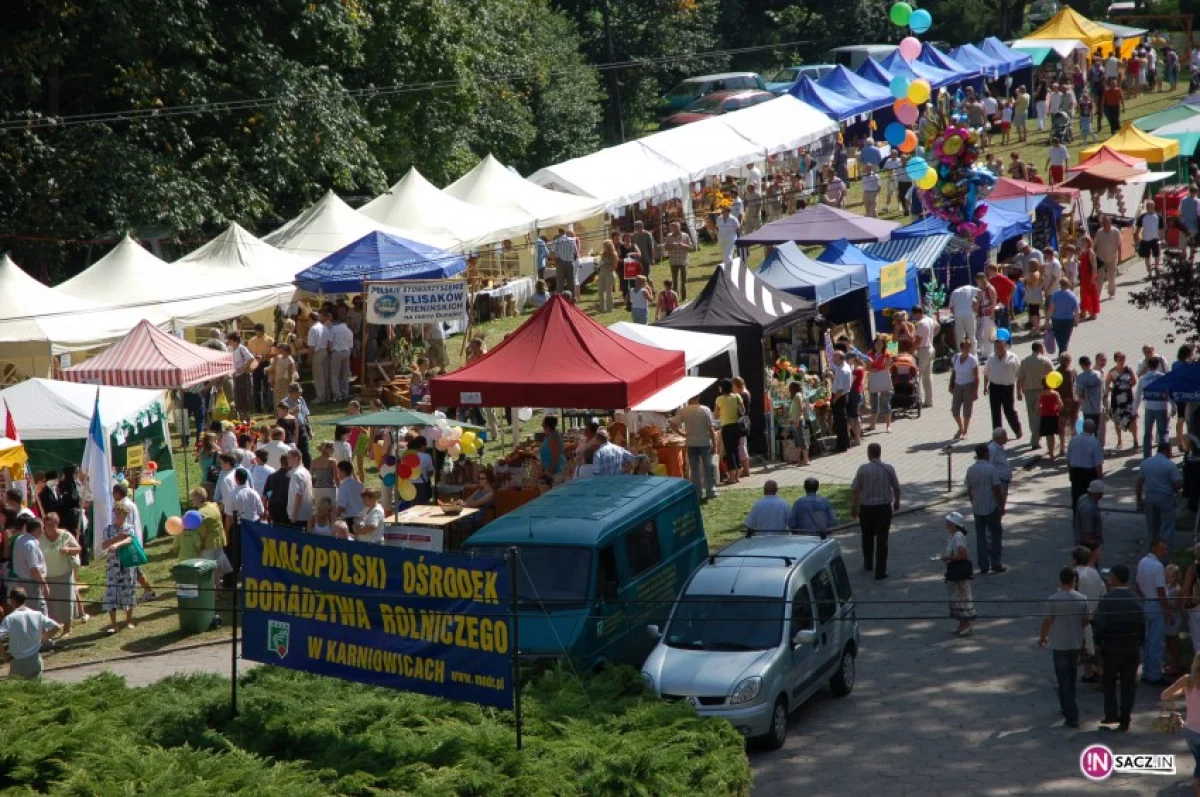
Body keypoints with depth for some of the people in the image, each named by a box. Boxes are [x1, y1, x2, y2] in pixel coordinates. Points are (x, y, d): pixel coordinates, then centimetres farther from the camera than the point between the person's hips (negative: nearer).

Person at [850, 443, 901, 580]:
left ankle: (868, 564, 36)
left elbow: (854, 490, -8)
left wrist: (853, 508, 4)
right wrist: (897, 502, 23)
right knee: (882, 539, 3)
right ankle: (880, 571, 1)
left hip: (866, 508, 0)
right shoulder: (889, 469, -5)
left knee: (867, 537, 20)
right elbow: (896, 488, 5)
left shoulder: (863, 469, -10)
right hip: (884, 507, 0)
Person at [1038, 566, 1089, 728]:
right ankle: (1068, 708, 38)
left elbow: (1047, 621, -10)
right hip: (1076, 644, 4)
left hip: (1059, 645, -4)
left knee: (1064, 682, 0)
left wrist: (1043, 637, 8)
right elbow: (1086, 621, 2)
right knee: (1071, 679, 22)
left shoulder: (1053, 600, -16)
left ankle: (1072, 716, -6)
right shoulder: (1082, 599, -7)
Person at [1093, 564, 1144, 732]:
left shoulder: (1106, 600, -15)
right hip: (1133, 649, 3)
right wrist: (1140, 645, 13)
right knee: (1128, 684, 9)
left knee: (1109, 681, 16)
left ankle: (1111, 713, 8)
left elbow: (1099, 626, -15)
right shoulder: (1135, 601, -2)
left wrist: (1098, 642, 1)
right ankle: (1124, 720, 9)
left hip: (1111, 649, -3)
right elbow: (1142, 627, 2)